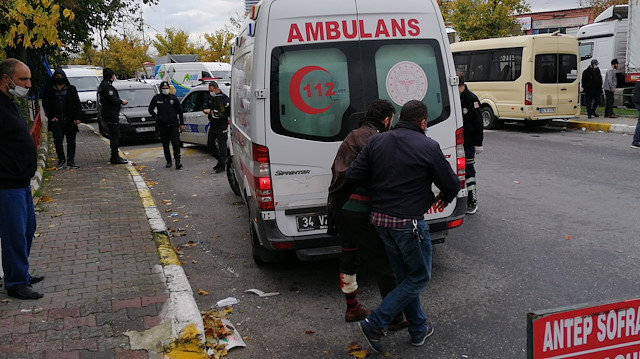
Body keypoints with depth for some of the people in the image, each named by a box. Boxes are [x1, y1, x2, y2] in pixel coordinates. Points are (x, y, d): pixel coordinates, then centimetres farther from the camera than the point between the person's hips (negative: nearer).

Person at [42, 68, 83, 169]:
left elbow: (77, 104, 6)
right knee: (57, 141, -4)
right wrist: (51, 116, -1)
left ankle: (71, 161, 11)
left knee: (71, 141, 3)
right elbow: (45, 104, 9)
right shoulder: (49, 89, 6)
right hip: (56, 120, 0)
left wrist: (77, 117, -2)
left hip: (70, 119, 0)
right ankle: (61, 159, 12)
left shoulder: (71, 89, 6)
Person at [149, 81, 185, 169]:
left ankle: (177, 162, -15)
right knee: (165, 145, 9)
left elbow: (180, 111, 8)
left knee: (175, 143, -12)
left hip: (173, 125, -2)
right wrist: (157, 118, -6)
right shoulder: (156, 98, 4)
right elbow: (150, 109, 10)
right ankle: (168, 161, 19)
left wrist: (181, 123, 5)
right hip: (162, 125, 2)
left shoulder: (173, 98, 4)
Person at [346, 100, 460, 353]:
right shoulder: (428, 147, -9)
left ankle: (419, 330, 31)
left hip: (380, 219, 6)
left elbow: (352, 176, -2)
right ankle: (374, 323, 3)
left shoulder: (376, 142, 3)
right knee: (420, 277, 10)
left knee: (405, 276, 20)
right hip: (409, 222, -6)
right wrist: (444, 198, 19)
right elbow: (452, 185, -4)